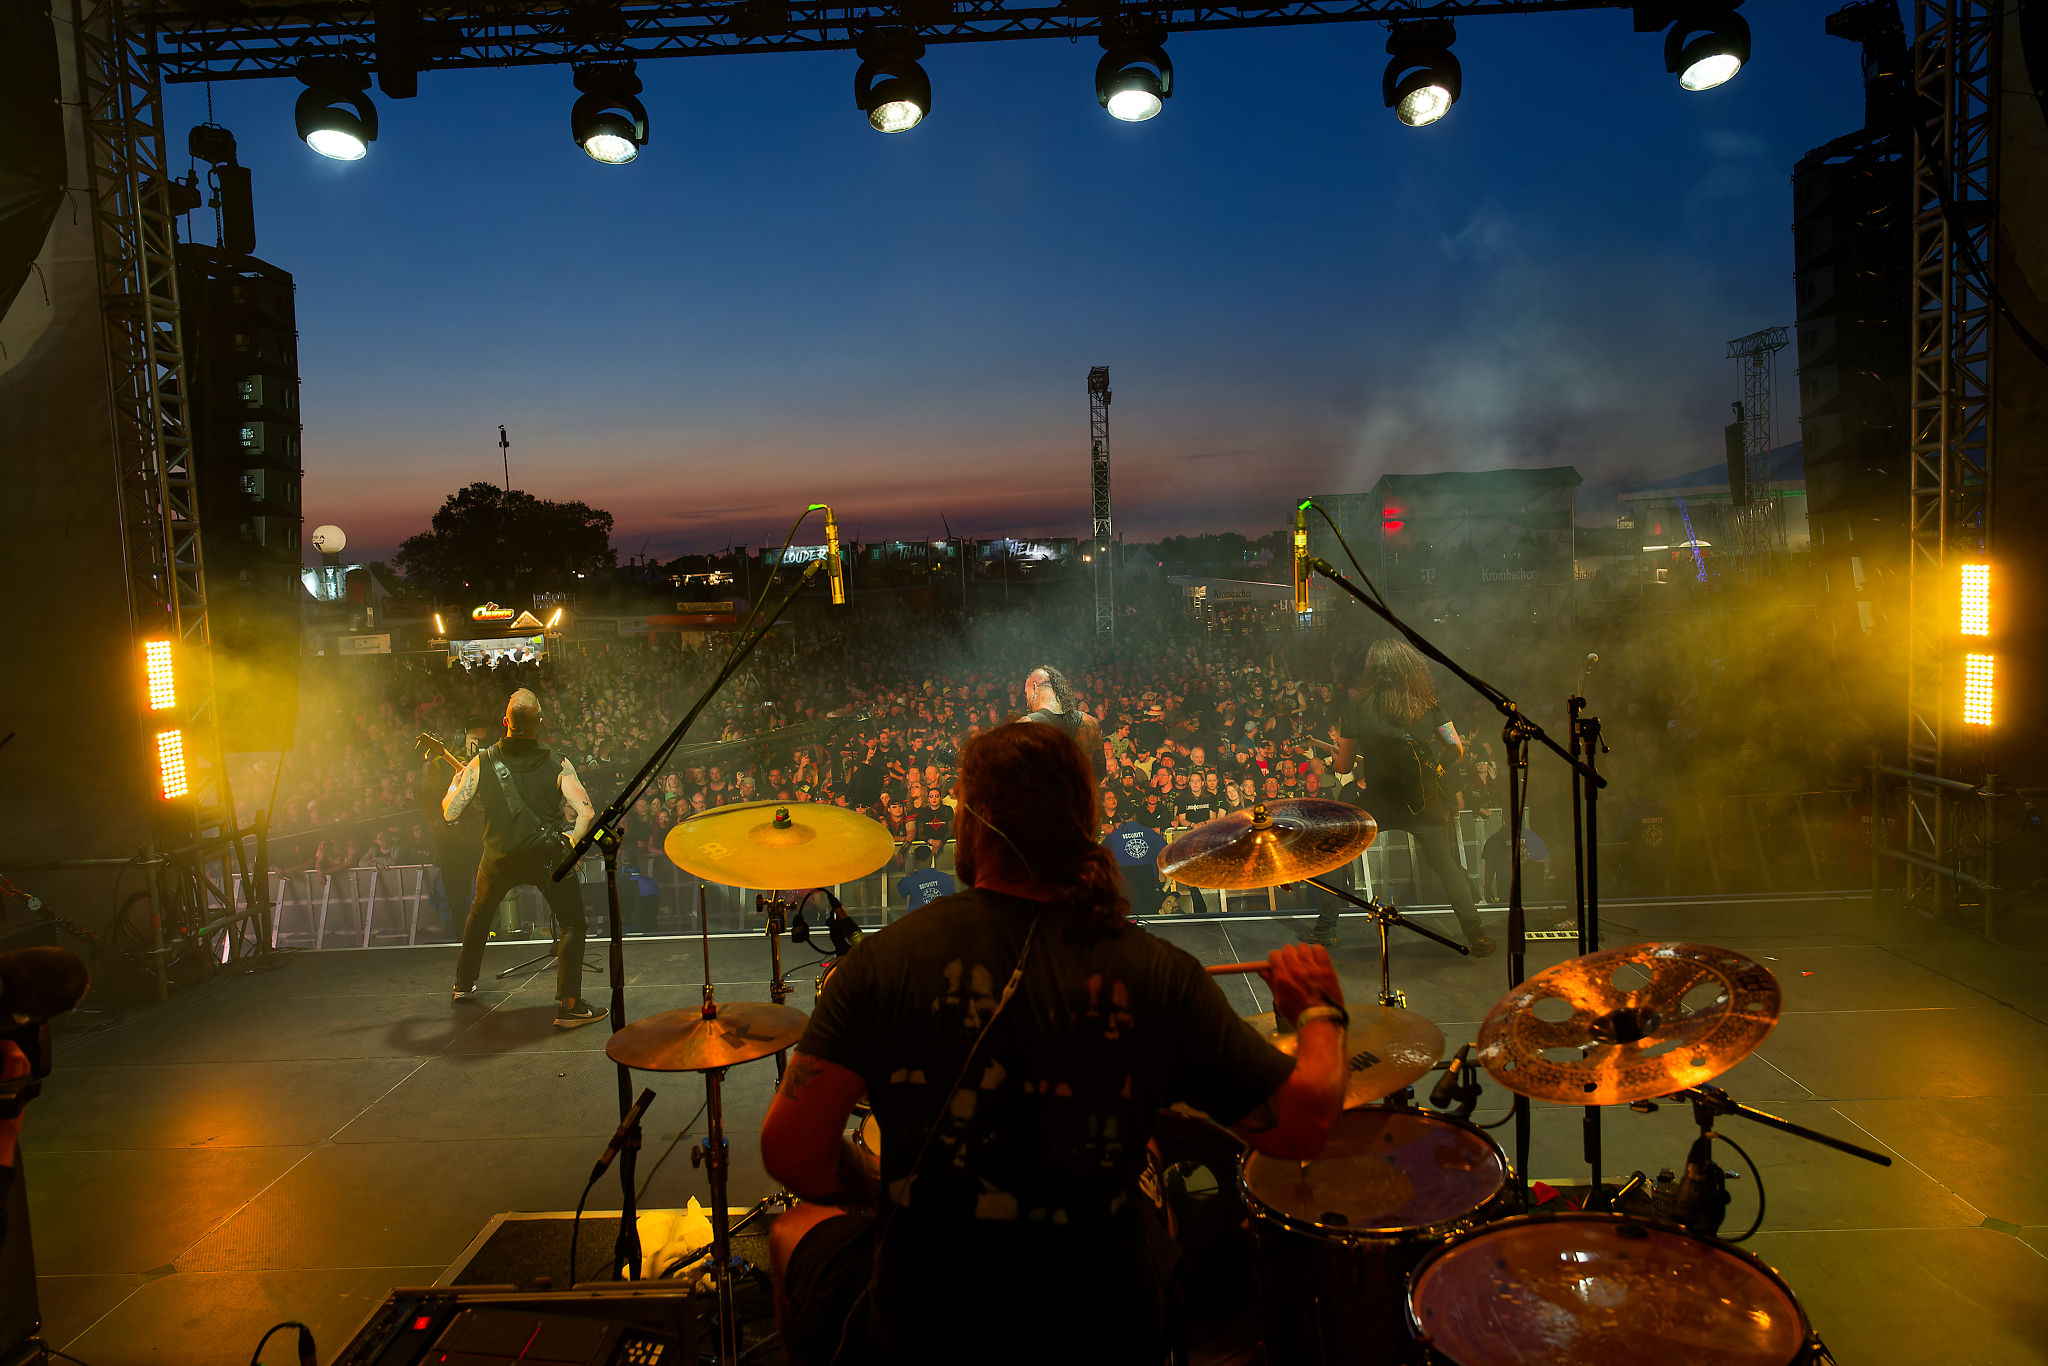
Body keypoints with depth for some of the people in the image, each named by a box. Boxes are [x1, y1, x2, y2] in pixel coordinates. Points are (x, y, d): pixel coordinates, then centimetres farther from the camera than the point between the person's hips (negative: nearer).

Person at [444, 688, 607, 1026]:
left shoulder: (482, 763, -4)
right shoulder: (559, 765, -8)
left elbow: (450, 813, 2)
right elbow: (586, 812, -15)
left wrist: (455, 783, 21)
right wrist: (573, 843, 3)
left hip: (499, 859, 3)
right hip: (547, 856, -3)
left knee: (480, 912, 30)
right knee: (572, 924, 6)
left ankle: (464, 983, 42)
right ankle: (568, 1005, -5)